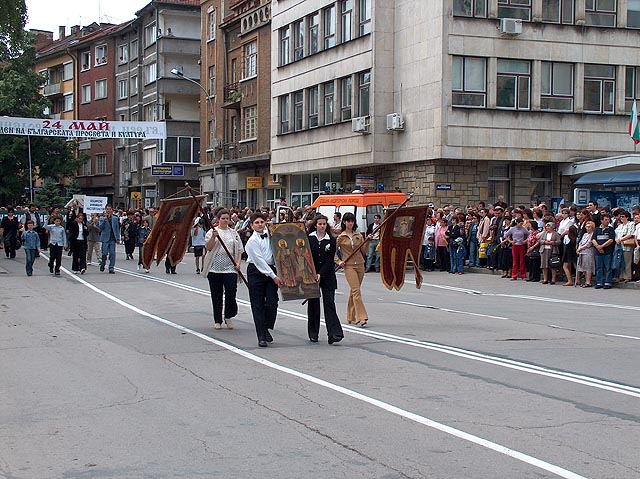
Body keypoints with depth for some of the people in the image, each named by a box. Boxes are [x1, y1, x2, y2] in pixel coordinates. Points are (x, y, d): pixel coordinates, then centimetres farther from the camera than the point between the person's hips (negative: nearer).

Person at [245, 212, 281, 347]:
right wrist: (274, 277, -15)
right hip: (256, 272, -5)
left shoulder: (269, 233, 9)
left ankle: (266, 328, 17)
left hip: (271, 271, 5)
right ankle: (261, 337, 1)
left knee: (272, 302, -5)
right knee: (258, 305, -1)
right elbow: (260, 261, -12)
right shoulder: (252, 241, -8)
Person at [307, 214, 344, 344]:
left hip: (327, 276, -1)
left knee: (329, 303, -8)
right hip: (311, 274, 1)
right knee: (313, 304, 5)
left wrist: (320, 274, -14)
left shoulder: (331, 240, 2)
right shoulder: (309, 238, 2)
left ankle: (334, 334, -13)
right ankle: (313, 334, 15)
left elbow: (330, 260, -4)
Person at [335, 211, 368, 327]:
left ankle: (351, 317, 20)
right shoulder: (341, 237, 0)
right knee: (356, 291, -14)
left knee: (354, 290, 10)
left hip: (360, 265, 4)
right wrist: (338, 261, -7)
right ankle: (361, 317, -18)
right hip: (349, 266, -4)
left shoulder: (358, 235, 10)